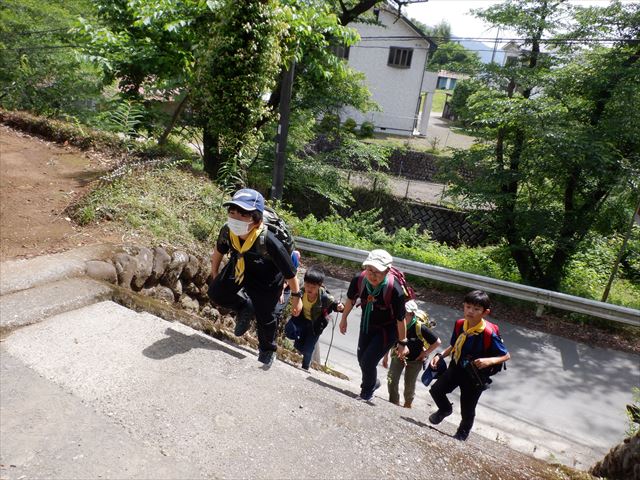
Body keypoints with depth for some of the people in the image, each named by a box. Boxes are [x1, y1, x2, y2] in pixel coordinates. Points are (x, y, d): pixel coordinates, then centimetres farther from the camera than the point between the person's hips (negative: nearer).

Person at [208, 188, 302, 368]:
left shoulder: (269, 242, -43)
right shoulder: (227, 231, -27)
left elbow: (289, 272, -28)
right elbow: (218, 252, -1)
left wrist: (296, 296, -15)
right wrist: (214, 276, 12)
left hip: (266, 280, -4)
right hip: (240, 267, 5)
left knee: (265, 317, 5)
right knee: (215, 292, -5)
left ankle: (267, 350, 37)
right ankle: (245, 307, 24)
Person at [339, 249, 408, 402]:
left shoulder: (394, 290, -37)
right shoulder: (359, 279, -25)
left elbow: (400, 319, -23)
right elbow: (351, 299, -3)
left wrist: (402, 343, -12)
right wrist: (344, 319, 10)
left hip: (387, 330, -5)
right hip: (367, 325, 5)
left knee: (368, 361, -8)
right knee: (362, 358, 19)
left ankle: (366, 394, 23)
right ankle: (373, 382, 51)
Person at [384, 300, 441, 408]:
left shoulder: (420, 327, -29)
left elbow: (437, 342, -17)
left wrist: (425, 353, -12)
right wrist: (386, 356, 5)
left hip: (415, 360, -2)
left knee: (409, 384, 10)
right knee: (391, 379, -5)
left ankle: (408, 404, 40)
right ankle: (394, 402, 21)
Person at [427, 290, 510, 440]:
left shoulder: (489, 333, -27)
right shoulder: (460, 324, -9)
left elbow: (506, 355, -15)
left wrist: (489, 361, -32)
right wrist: (440, 355, -4)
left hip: (475, 377, -4)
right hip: (456, 368, 5)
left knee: (467, 410, 11)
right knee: (436, 390, 8)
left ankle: (462, 434, 43)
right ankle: (445, 409, 42)